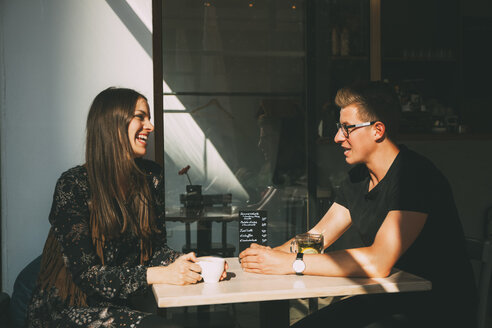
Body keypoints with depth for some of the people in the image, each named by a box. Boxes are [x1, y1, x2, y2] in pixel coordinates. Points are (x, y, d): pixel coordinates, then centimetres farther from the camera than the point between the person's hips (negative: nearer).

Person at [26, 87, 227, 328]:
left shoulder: (151, 176, 2)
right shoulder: (73, 185, -16)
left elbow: (155, 246, 6)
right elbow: (85, 272, -19)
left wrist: (189, 264, -15)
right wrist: (160, 275, -27)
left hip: (123, 304, 6)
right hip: (69, 309, -5)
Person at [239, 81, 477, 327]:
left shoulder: (415, 175, -21)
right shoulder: (358, 177, 8)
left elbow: (377, 262, -29)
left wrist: (290, 263, -27)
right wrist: (269, 254, -11)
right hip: (383, 302, 8)